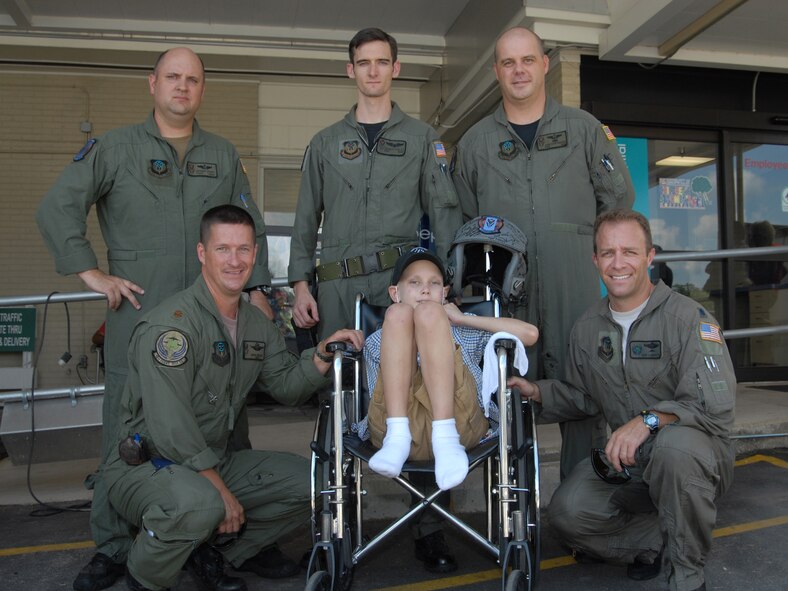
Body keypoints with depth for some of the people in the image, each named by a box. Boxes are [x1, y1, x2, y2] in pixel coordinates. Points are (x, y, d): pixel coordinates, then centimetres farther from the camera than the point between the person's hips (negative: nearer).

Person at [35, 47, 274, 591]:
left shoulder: (224, 156, 15)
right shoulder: (115, 148, 6)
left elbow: (251, 226, 17)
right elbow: (57, 208, 3)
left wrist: (257, 287, 7)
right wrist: (91, 273, -4)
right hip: (137, 308, -2)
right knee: (127, 423, 2)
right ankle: (113, 545, 16)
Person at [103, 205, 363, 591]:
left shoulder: (256, 324, 8)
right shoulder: (171, 323, -21)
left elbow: (286, 387, 7)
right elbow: (170, 428, -25)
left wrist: (323, 355, -11)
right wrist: (221, 490, -21)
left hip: (216, 459, 8)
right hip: (146, 465, -8)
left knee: (307, 480, 1)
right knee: (198, 503, -38)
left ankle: (218, 549, 17)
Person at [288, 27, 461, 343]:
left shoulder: (422, 137, 11)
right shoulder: (325, 142, 16)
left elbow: (444, 212, 5)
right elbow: (306, 219, 14)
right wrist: (300, 284, 3)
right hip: (338, 285, 2)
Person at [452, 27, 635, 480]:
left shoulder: (583, 128, 11)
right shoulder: (476, 142, 14)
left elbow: (619, 196, 14)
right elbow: (464, 220, 17)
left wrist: (580, 240, 9)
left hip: (574, 285, 0)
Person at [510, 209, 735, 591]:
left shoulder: (687, 316, -13)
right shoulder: (587, 327, 5)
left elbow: (715, 405, -21)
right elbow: (582, 396, 15)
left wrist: (649, 419, -34)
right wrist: (537, 392, -2)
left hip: (694, 458, -4)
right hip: (627, 461, 4)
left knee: (675, 443, -39)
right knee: (567, 513, -19)